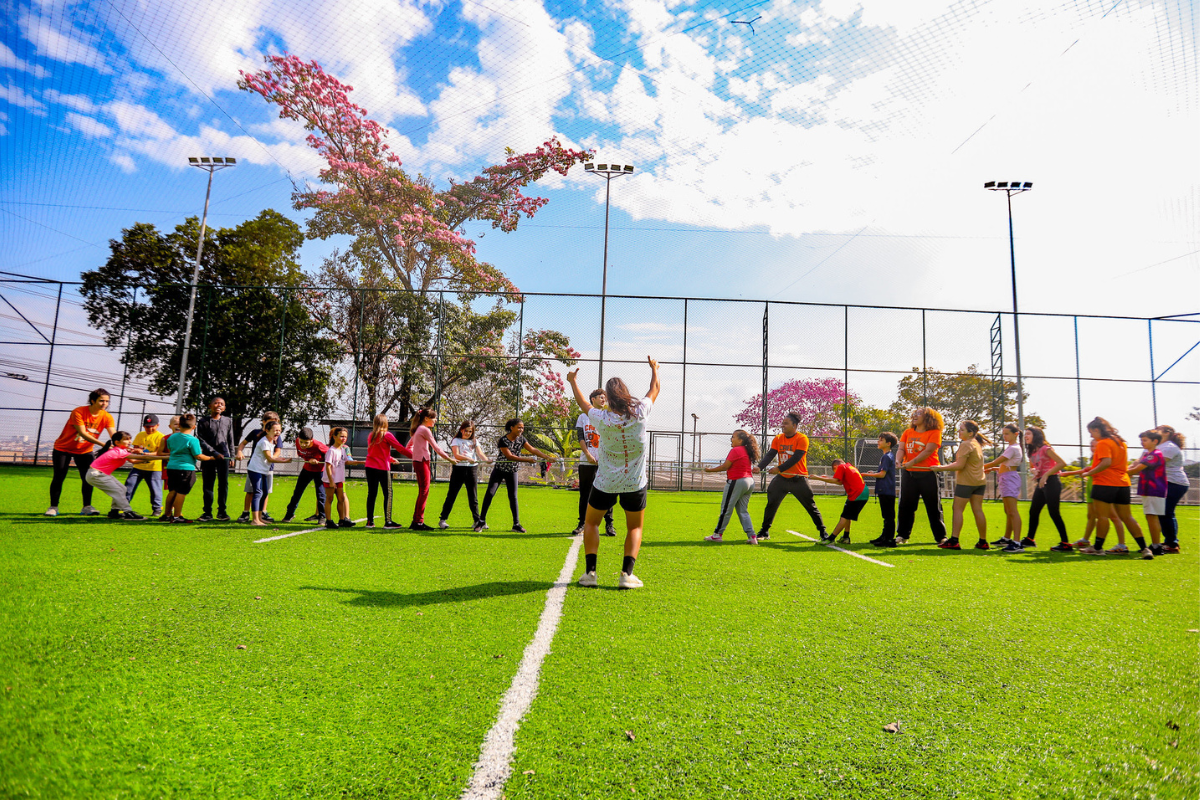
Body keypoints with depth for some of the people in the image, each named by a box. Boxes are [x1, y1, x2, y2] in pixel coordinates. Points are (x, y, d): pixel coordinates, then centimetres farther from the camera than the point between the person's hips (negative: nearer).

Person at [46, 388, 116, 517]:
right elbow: (83, 433, -32)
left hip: (85, 451, 3)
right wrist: (103, 444, -44)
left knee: (88, 478, -6)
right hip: (63, 448, -3)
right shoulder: (78, 412, -24)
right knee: (58, 477, -1)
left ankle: (87, 507, 1)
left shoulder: (107, 417, -13)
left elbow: (114, 436, -25)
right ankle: (53, 507, 10)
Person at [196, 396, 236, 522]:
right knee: (207, 484, 2)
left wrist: (231, 456, 11)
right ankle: (207, 512, 7)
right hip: (208, 456, -1)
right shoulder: (203, 422, 4)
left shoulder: (228, 421, 11)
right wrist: (214, 453, -11)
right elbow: (201, 440, -2)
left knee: (223, 483, -1)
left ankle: (221, 511, 6)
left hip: (224, 456, 1)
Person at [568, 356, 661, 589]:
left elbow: (583, 403, 7)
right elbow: (655, 389, 8)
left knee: (591, 523, 18)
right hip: (635, 483, 1)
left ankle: (590, 571, 9)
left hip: (606, 483, 0)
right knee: (635, 528, 15)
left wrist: (573, 381, 24)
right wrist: (654, 368, 27)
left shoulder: (602, 419, -14)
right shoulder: (640, 412, -12)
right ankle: (627, 573, 1)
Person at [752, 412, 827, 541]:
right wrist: (760, 467, -24)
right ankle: (764, 532, 11)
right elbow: (770, 455, -6)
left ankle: (822, 531, 18)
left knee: (810, 506, 3)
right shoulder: (778, 439, 4)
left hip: (798, 480, -4)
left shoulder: (802, 439, -11)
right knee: (771, 503, 0)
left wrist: (779, 469, -28)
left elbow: (795, 458, -20)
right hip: (781, 478, 4)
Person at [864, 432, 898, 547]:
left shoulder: (887, 457, -14)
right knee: (886, 516, 17)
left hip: (887, 492, -11)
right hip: (884, 491, 11)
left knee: (888, 516, -7)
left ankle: (890, 540, -5)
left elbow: (882, 474, -18)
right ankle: (884, 537, 26)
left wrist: (867, 475, -10)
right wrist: (873, 473, 15)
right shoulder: (887, 456, 16)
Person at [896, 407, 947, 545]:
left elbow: (928, 451, -14)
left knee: (934, 507, 3)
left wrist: (911, 463, -22)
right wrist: (899, 461, -17)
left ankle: (941, 536, 14)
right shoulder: (908, 432, 13)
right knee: (906, 505, 6)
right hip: (908, 474, 4)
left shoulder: (934, 432, -3)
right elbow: (901, 448, 4)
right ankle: (902, 535, 14)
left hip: (927, 474, -4)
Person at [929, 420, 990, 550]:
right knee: (978, 510, 9)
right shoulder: (977, 444, 15)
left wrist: (940, 468, -11)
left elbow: (960, 465, -18)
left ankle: (954, 540, -7)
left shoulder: (966, 444, -13)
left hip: (966, 481, -8)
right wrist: (947, 466, 17)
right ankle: (983, 541, 11)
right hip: (980, 481, 8)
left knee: (958, 509, -4)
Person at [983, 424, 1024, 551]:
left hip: (1010, 479, -10)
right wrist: (992, 469, 10)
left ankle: (1017, 542, -19)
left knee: (1012, 511, -15)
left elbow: (995, 462, -14)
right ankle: (1006, 539, 26)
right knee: (1008, 512, 17)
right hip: (1006, 480, 10)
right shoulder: (1011, 447, 19)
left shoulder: (1013, 448, -12)